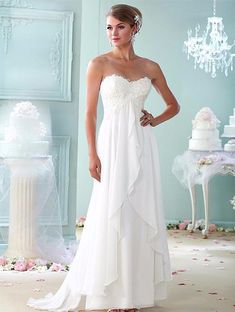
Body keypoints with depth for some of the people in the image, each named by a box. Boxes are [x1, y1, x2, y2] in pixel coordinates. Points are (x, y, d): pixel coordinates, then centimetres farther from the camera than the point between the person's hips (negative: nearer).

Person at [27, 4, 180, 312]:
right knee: (111, 215, -2)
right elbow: (90, 113, -3)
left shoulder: (150, 67, 9)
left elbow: (173, 105, 20)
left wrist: (155, 120, 2)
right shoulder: (99, 64, 0)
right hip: (113, 144, -3)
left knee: (141, 214, 5)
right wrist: (93, 155, -10)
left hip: (141, 146, 3)